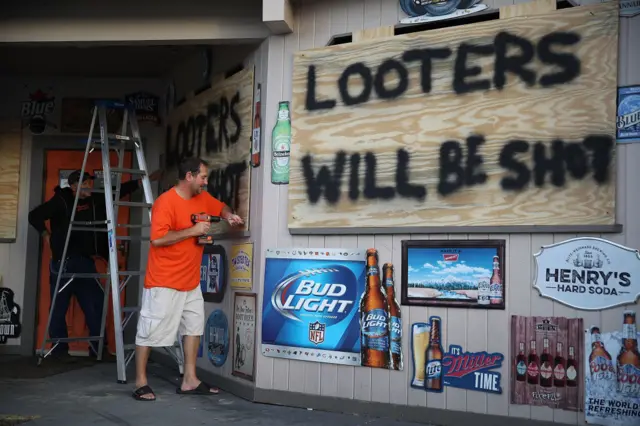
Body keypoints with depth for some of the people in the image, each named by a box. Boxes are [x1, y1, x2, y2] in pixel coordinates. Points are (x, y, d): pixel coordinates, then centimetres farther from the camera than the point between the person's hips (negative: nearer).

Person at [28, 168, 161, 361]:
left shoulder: (95, 201, 7)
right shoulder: (61, 201, -5)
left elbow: (120, 190, 12)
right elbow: (35, 215, -1)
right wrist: (45, 234, -11)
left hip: (86, 262, 5)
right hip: (63, 262, -5)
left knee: (96, 305, 4)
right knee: (59, 308, 1)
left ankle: (98, 348, 13)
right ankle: (59, 348, 13)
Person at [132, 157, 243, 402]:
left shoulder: (203, 198, 6)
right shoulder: (165, 202, -18)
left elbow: (220, 207, 27)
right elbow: (158, 239, -27)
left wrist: (229, 216, 4)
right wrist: (192, 230, -22)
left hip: (190, 280, 8)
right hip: (164, 282, -8)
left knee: (194, 326, 10)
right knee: (150, 331, 2)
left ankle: (189, 381, 18)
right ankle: (141, 383, 14)